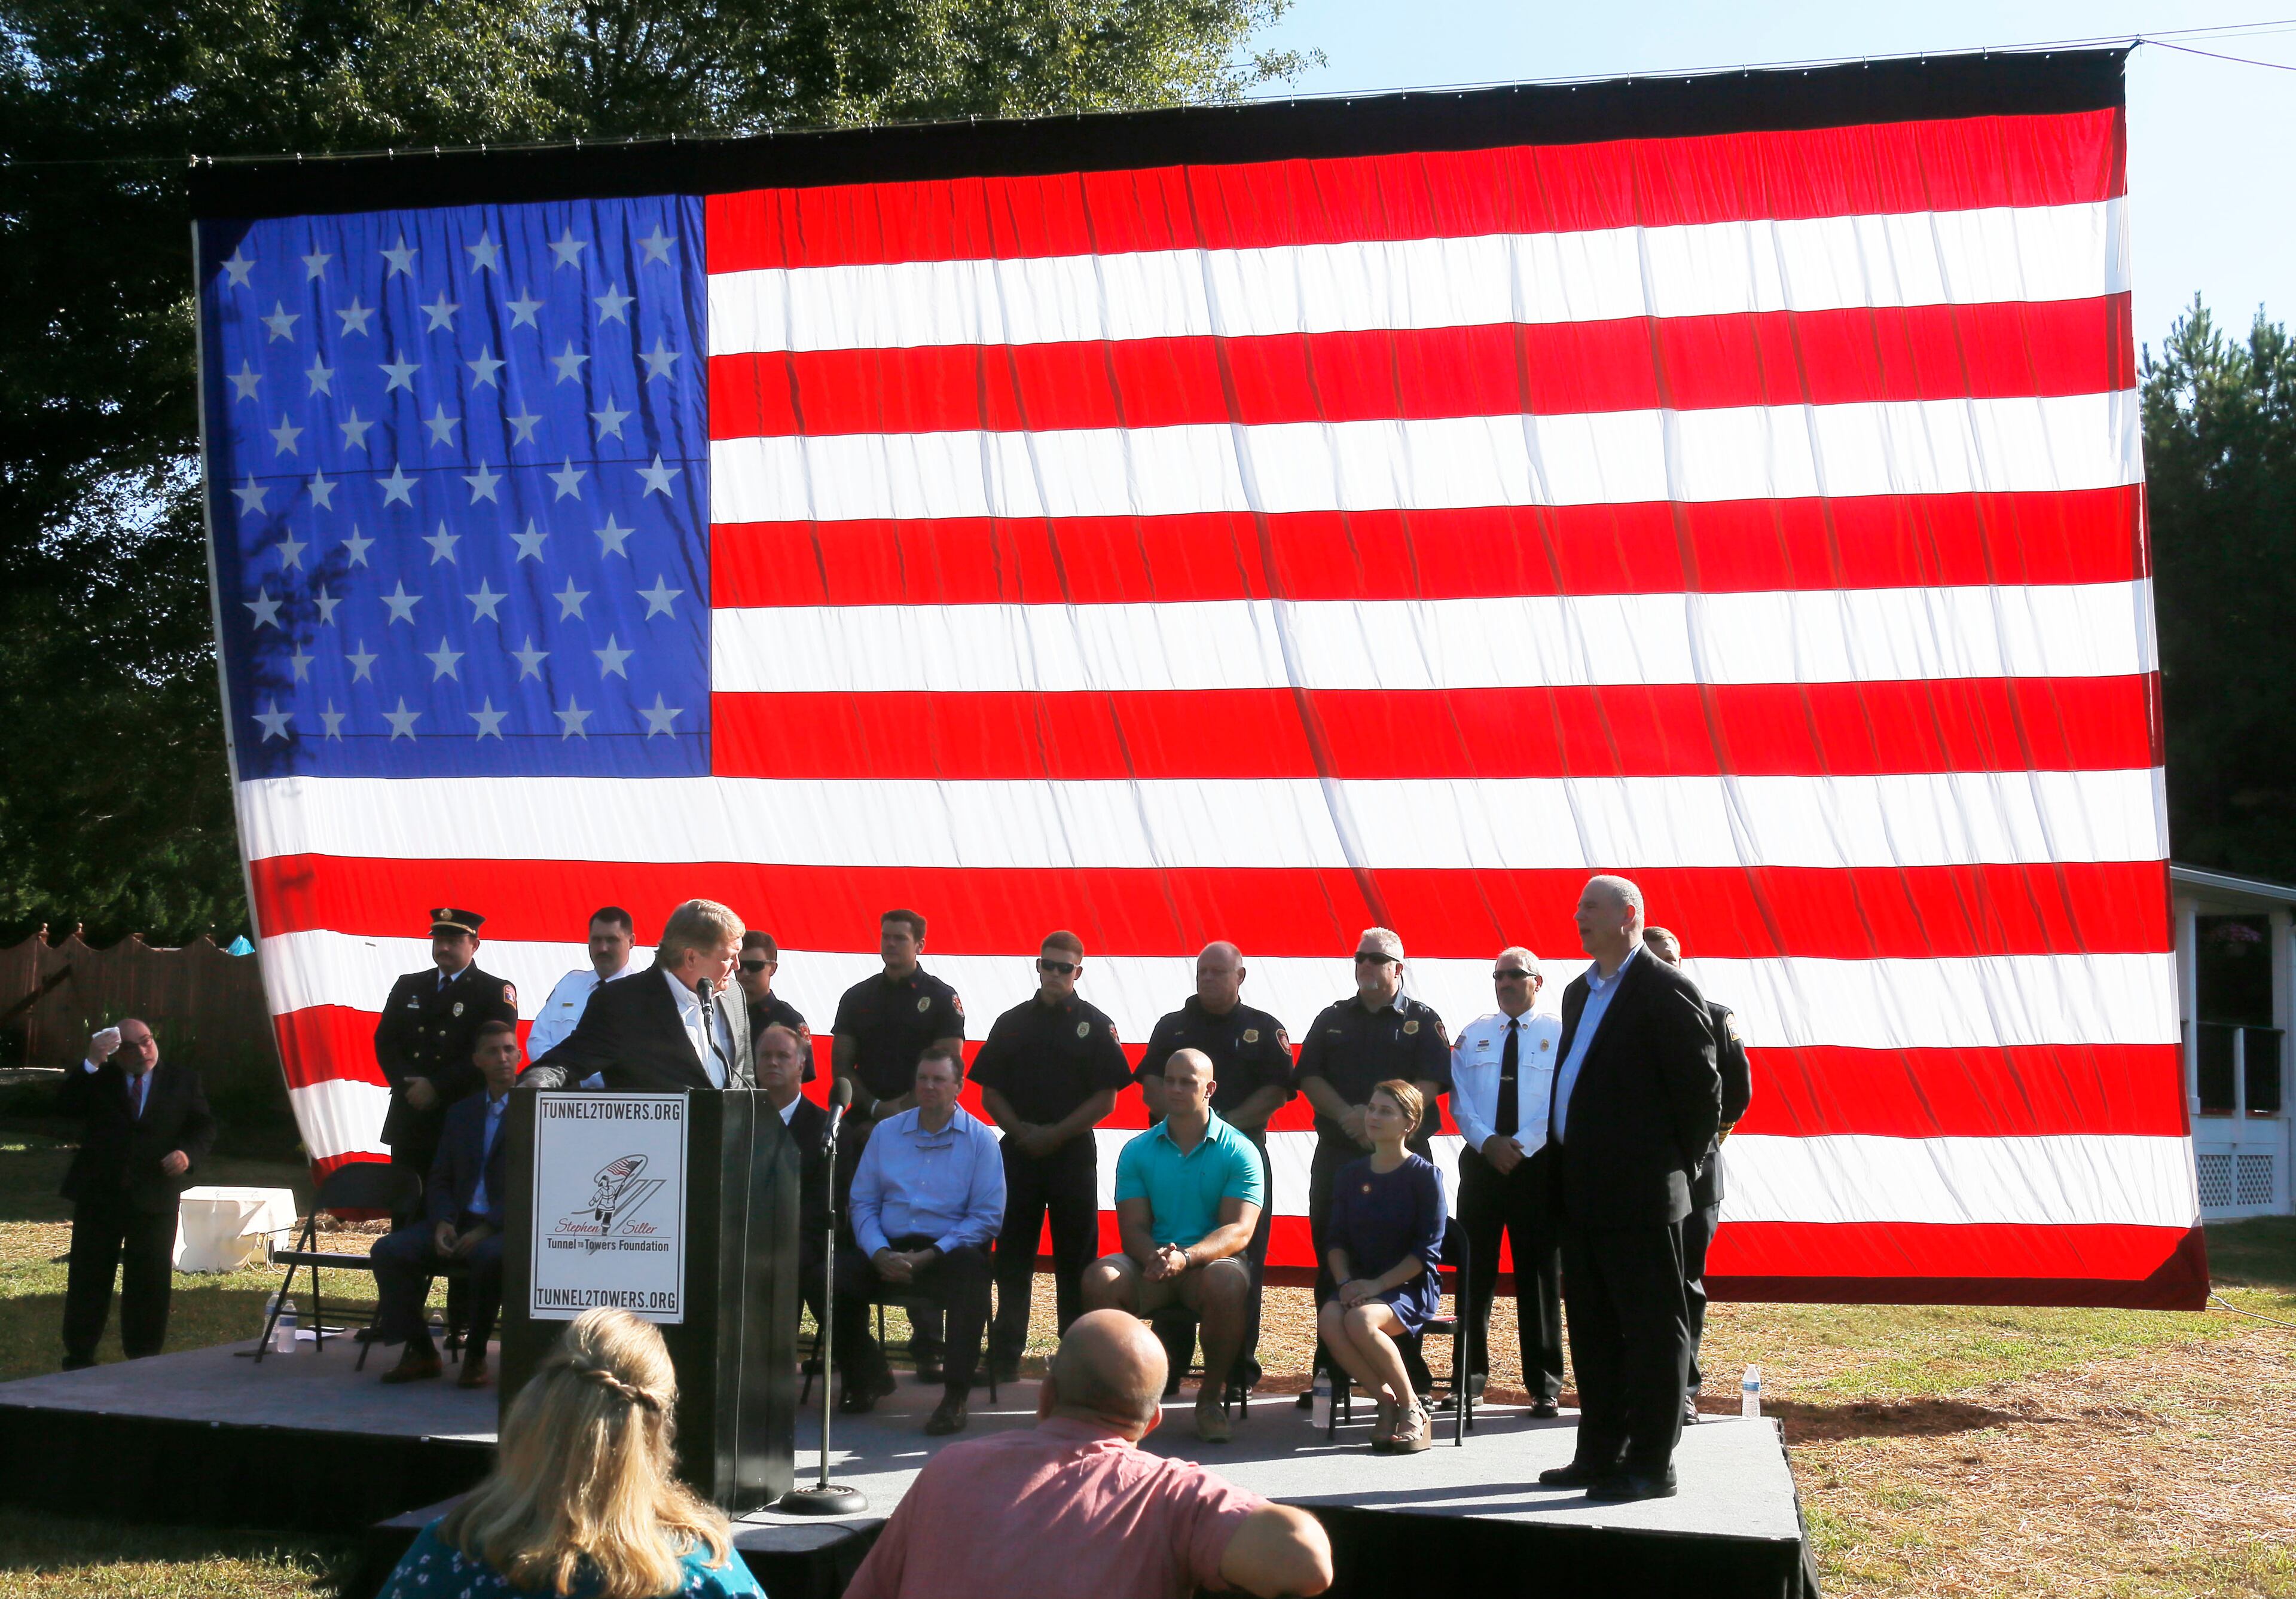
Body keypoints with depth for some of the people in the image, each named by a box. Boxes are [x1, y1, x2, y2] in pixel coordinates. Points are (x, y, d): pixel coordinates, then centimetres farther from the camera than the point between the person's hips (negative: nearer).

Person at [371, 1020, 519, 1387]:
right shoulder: (461, 1113, 18)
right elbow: (439, 1180, 17)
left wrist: (489, 1228, -19)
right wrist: (442, 1223, -5)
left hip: (509, 1227, -5)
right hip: (459, 1222, 5)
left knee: (489, 1255, -38)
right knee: (387, 1251, -17)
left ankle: (475, 1354, -15)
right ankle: (420, 1351, -4)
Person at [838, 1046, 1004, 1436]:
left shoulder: (980, 1140, 3)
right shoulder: (886, 1132, 14)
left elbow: (987, 1216, -5)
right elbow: (863, 1202, 10)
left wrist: (929, 1257, -15)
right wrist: (880, 1254, -10)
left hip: (947, 1251, -3)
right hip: (889, 1249, 3)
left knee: (971, 1273, -38)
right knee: (833, 1276, -24)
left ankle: (954, 1399, -26)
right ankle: (868, 1378, 3)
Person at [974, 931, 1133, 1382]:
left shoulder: (1096, 1026, 2)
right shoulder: (1012, 1023, 9)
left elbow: (1106, 1098, -3)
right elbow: (989, 1091, 8)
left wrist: (1055, 1134, -11)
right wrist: (1021, 1131, -8)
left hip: (1074, 1154, -2)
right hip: (1018, 1153, 2)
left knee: (1076, 1259, 2)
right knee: (1013, 1259, 3)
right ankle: (1005, 1357, 9)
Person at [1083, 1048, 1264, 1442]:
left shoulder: (1239, 1152, 0)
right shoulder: (1137, 1151, 9)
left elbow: (1239, 1231, -10)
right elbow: (1133, 1228, 2)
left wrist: (1186, 1256, -29)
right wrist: (1154, 1257, -23)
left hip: (1211, 1261, -2)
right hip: (1150, 1263, 2)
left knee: (1226, 1284, -37)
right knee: (1101, 1277, -28)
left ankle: (1211, 1398, -15)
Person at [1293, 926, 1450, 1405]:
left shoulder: (1423, 1021, 6)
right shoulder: (1333, 1019, 14)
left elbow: (1430, 1083, -6)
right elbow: (1310, 1078, 6)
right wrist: (1348, 1116, -12)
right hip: (1336, 1155, 3)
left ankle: (1408, 1378, 4)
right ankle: (1329, 1374, 11)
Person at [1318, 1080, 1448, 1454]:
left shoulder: (1425, 1175, -3)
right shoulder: (1351, 1174, 13)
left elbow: (1428, 1250, -8)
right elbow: (1336, 1239, 11)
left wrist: (1378, 1285, -17)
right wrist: (1345, 1282, -9)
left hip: (1411, 1287, -4)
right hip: (1359, 1286, 4)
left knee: (1361, 1320, -34)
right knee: (1329, 1319, -29)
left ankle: (1412, 1408, -15)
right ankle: (1387, 1402, -13)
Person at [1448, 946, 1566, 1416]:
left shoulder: (1559, 1034, 1)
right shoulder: (1473, 1034, 10)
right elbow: (1460, 1099, 4)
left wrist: (1521, 1145, -15)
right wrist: (1488, 1141, -11)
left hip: (1536, 1163, -2)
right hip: (1481, 1161, 3)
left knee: (1539, 1273, 2)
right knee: (1474, 1270, 5)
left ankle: (1544, 1384, 9)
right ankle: (1471, 1372, 16)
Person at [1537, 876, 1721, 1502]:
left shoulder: (1666, 991, -10)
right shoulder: (1580, 993, 17)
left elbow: (1702, 1090, -11)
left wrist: (1675, 1165, -4)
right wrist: (1570, 1171, 15)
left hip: (1638, 1193, -9)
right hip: (1582, 1194, 9)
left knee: (1652, 1327, 0)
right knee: (1592, 1329, 14)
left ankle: (1650, 1465, 5)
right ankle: (1601, 1455, 24)